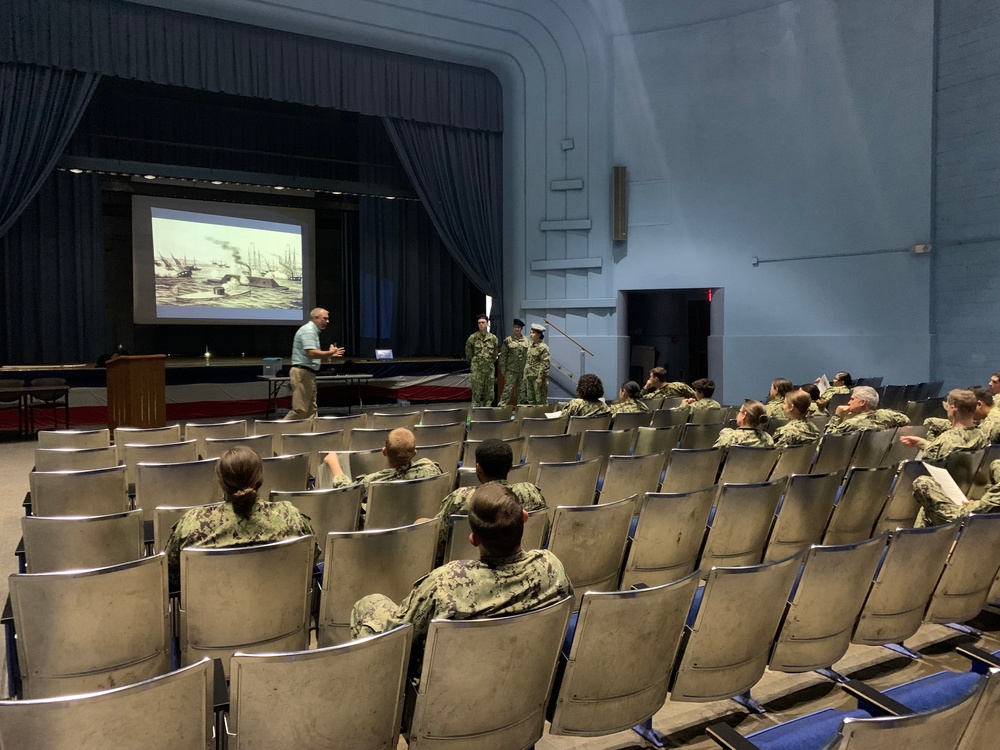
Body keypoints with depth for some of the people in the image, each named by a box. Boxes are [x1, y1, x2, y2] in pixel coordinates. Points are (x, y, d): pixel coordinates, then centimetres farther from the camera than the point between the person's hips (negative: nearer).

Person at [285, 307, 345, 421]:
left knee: (311, 410, 10)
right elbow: (312, 353, -24)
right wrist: (329, 352, -11)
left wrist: (330, 355, 14)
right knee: (300, 409, -10)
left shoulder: (313, 331, 19)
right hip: (302, 373, -11)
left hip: (309, 374, 11)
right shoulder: (308, 330, -12)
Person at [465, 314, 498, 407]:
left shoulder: (493, 338, 4)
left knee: (489, 393, 7)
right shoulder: (473, 338, -4)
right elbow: (468, 354, 7)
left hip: (490, 368, 3)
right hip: (477, 369, -3)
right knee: (476, 393, -3)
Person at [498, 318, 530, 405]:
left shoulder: (527, 341, 8)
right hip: (511, 370, -3)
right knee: (508, 389, -8)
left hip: (523, 370, 3)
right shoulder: (508, 340, 0)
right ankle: (501, 405, -5)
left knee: (522, 390, 8)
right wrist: (503, 370, -4)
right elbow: (503, 356, 0)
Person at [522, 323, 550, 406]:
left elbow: (545, 363, -15)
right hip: (529, 376, 8)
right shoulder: (530, 346, 15)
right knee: (530, 399, 12)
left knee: (540, 400, -4)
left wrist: (540, 377, -19)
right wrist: (525, 375, 15)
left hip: (538, 377, -8)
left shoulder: (543, 347, -9)